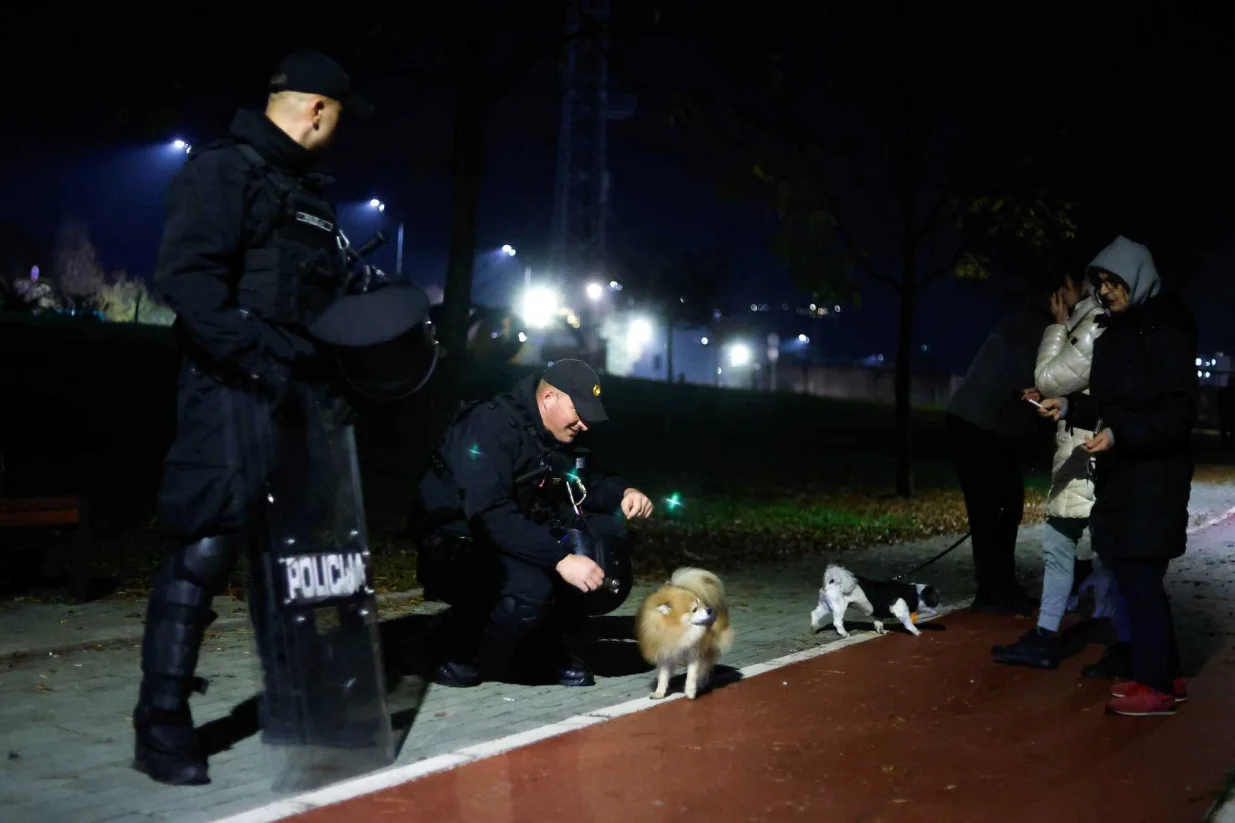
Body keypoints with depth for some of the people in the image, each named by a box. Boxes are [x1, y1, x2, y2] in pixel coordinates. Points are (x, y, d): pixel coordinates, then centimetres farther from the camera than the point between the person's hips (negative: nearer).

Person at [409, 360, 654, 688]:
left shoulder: (558, 435, 2)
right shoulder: (489, 426, -24)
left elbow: (589, 480, 12)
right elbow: (489, 515, -35)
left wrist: (624, 493, -12)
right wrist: (559, 558, -40)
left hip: (518, 539, 8)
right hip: (457, 549, -8)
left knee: (609, 532, -9)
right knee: (531, 588, -37)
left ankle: (556, 646, 1)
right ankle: (460, 655, -9)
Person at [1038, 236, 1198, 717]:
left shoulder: (1164, 331, -12)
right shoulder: (1119, 331, 15)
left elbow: (1178, 413, -17)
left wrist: (1119, 436, -27)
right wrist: (1069, 407, 7)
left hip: (1152, 478, -9)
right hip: (1120, 475, 9)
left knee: (1138, 578, -5)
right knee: (1131, 576, 12)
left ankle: (1156, 686, 5)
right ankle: (1166, 676, 23)